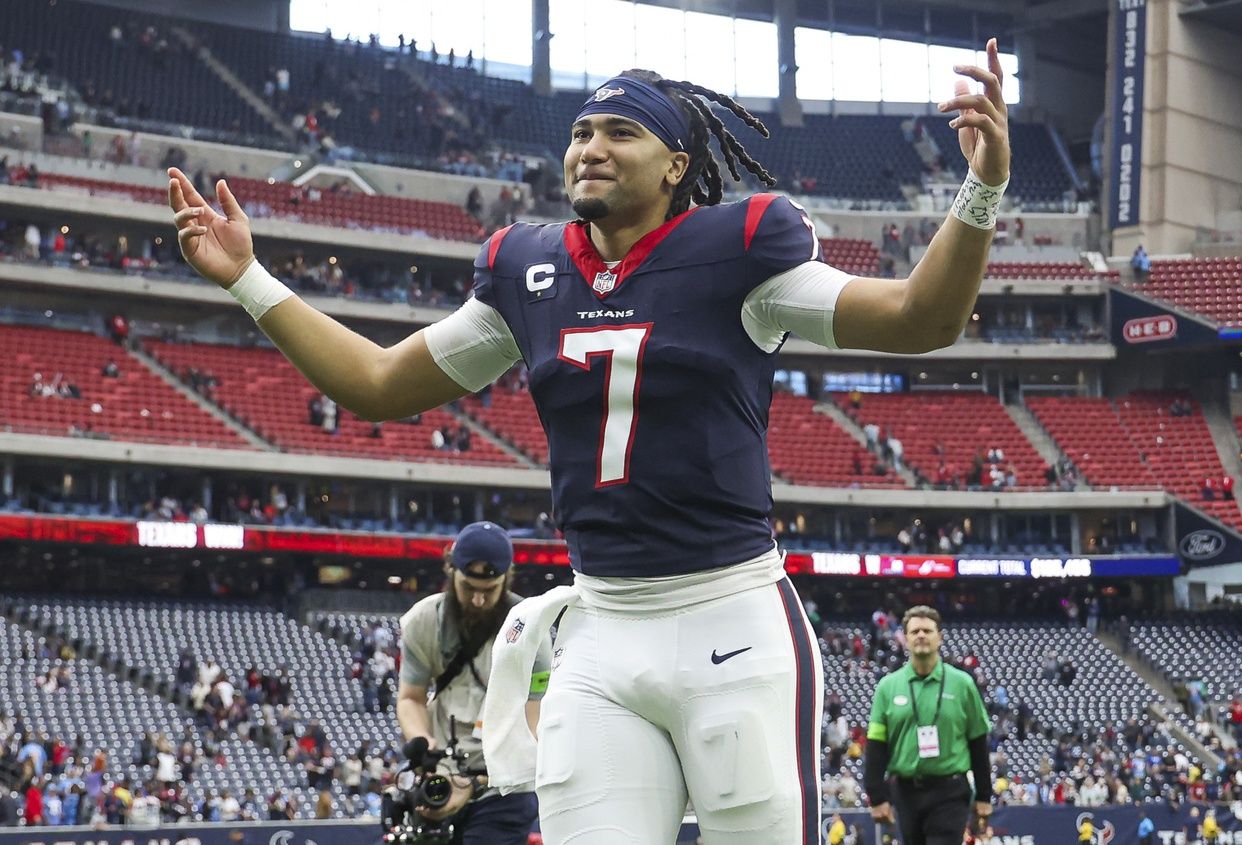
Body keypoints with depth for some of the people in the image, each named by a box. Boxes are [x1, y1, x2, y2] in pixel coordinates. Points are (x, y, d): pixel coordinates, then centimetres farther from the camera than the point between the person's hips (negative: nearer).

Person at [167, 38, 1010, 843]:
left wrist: (983, 190, -24)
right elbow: (381, 385, 20)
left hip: (736, 633, -4)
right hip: (600, 642, 4)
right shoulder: (527, 271, 10)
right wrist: (247, 280, 15)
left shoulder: (736, 250, -3)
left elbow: (918, 319, -8)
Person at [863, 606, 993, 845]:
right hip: (907, 792, 3)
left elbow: (978, 743, 5)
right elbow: (876, 745, 4)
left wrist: (983, 797, 4)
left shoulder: (961, 684, 1)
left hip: (949, 792, -3)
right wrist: (877, 797, -3)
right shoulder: (888, 686, 4)